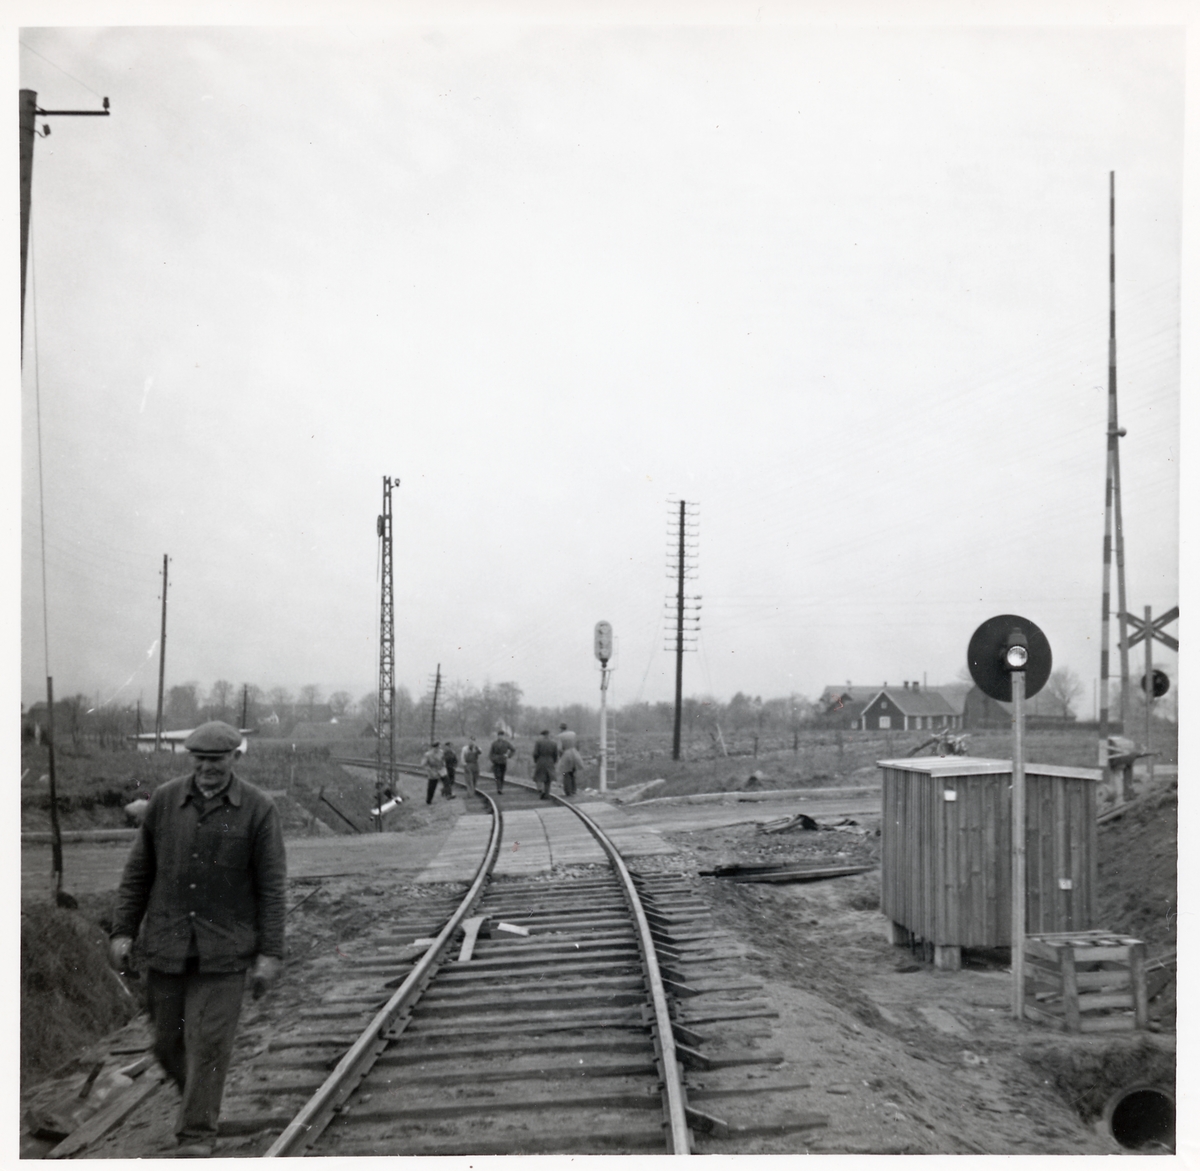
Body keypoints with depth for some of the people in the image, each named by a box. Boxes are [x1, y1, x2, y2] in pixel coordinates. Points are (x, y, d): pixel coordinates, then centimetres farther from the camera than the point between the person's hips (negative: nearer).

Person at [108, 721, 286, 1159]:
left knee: (209, 1041, -6)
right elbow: (138, 871, 8)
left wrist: (270, 953, -8)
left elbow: (272, 886, -5)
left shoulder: (258, 809, -6)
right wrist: (122, 931, 3)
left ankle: (196, 1136, 6)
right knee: (168, 1040, 11)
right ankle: (201, 1100, 38)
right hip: (166, 945, 3)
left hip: (224, 951, -3)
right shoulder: (164, 800, 1)